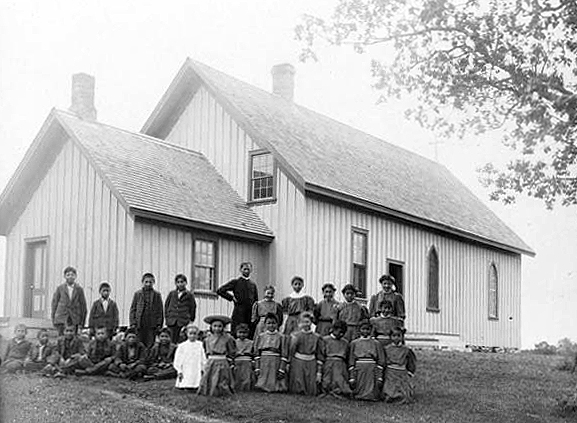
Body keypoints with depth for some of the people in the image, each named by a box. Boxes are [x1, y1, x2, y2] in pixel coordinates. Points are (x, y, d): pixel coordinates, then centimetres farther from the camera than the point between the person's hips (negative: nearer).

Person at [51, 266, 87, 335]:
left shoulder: (79, 289, 5)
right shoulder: (60, 288, 4)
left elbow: (83, 305, 7)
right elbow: (54, 303, 6)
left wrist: (82, 321, 4)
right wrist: (53, 319, 3)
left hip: (74, 320, 1)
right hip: (61, 319, -1)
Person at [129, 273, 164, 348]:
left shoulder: (157, 295, 7)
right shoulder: (137, 294, 8)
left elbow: (160, 311, 7)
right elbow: (133, 309, 8)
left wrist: (159, 324, -1)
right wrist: (133, 323, 0)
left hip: (152, 325, -1)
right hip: (139, 325, 1)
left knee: (151, 346, -4)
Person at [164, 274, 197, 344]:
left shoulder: (189, 295, 5)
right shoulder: (172, 294, 12)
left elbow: (193, 307, 8)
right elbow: (166, 305, 18)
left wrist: (191, 319, 3)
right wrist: (167, 317, 10)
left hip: (183, 322, -2)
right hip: (172, 321, 2)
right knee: (172, 341, -2)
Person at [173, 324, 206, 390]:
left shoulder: (200, 345, 5)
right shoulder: (182, 346, 1)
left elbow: (203, 358, 8)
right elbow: (177, 359, 3)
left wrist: (203, 369, 4)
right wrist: (179, 371, -1)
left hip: (197, 371, 1)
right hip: (186, 371, -1)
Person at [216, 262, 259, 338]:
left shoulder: (253, 285, 15)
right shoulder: (235, 282, 3)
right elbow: (220, 291, -2)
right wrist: (232, 298, -5)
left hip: (251, 314, 4)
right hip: (238, 313, -3)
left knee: (250, 336, -1)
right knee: (236, 335, -7)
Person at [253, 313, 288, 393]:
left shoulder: (282, 337, 4)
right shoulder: (260, 336, 10)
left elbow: (284, 355, -1)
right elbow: (257, 354, 7)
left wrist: (282, 369, -9)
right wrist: (257, 368, 0)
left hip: (276, 365, -2)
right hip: (263, 365, 2)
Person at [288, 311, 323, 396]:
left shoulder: (316, 337, 7)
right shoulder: (295, 335, 5)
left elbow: (319, 356, 8)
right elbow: (291, 350, -5)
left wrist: (319, 373, 5)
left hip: (311, 365, 1)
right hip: (297, 364, -1)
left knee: (311, 392, -3)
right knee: (297, 390, -9)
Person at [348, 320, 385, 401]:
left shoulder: (376, 343, 9)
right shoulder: (354, 343, 10)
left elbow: (381, 362, 5)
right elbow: (351, 362, 7)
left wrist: (379, 378, -4)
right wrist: (352, 378, 0)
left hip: (372, 373, 0)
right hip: (358, 373, 0)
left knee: (372, 397, -7)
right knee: (357, 397, -3)